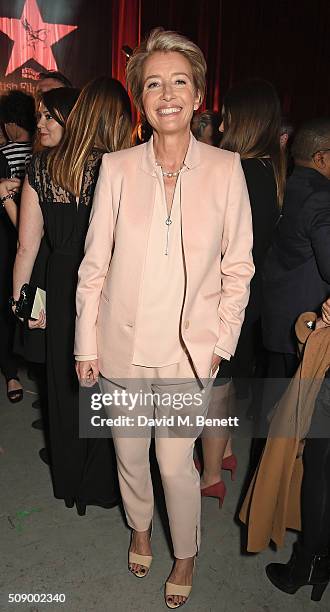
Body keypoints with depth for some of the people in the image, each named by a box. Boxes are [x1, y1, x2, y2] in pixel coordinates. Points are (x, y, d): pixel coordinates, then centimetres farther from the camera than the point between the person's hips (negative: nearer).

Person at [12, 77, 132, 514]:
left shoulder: (42, 166, -4)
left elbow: (27, 245, -2)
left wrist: (20, 298, 9)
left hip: (61, 288, 4)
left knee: (64, 385, 21)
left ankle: (68, 482, 42)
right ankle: (100, 486, 36)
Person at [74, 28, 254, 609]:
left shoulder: (225, 168, -4)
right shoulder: (117, 168, -3)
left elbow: (238, 267, 1)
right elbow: (94, 265, 1)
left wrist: (221, 343, -4)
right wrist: (86, 344, 0)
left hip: (188, 349, -1)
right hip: (121, 344, 2)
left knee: (176, 463, 6)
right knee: (129, 454, 18)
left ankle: (186, 556, 38)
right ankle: (140, 528, 50)